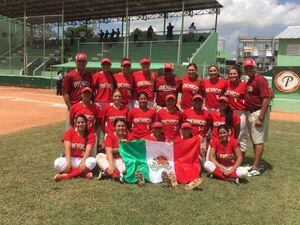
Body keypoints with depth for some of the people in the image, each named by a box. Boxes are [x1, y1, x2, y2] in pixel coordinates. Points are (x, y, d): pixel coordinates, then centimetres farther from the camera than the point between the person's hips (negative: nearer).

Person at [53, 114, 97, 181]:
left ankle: (66, 176, -29)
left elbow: (88, 151, -16)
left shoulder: (90, 135, -3)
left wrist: (82, 162, -34)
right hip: (70, 159, 0)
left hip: (83, 159, 0)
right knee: (57, 162, -28)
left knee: (92, 161, -32)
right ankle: (83, 173, -26)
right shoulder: (69, 133, -2)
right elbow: (67, 148, -15)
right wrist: (69, 162, -31)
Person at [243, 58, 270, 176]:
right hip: (249, 113, 10)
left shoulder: (260, 80, -14)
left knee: (258, 141, -4)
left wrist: (260, 118, -22)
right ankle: (257, 164, 28)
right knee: (254, 140, 16)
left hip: (257, 113, -9)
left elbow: (266, 99, -20)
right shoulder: (249, 81, 14)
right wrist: (248, 114, 11)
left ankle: (255, 168, 2)